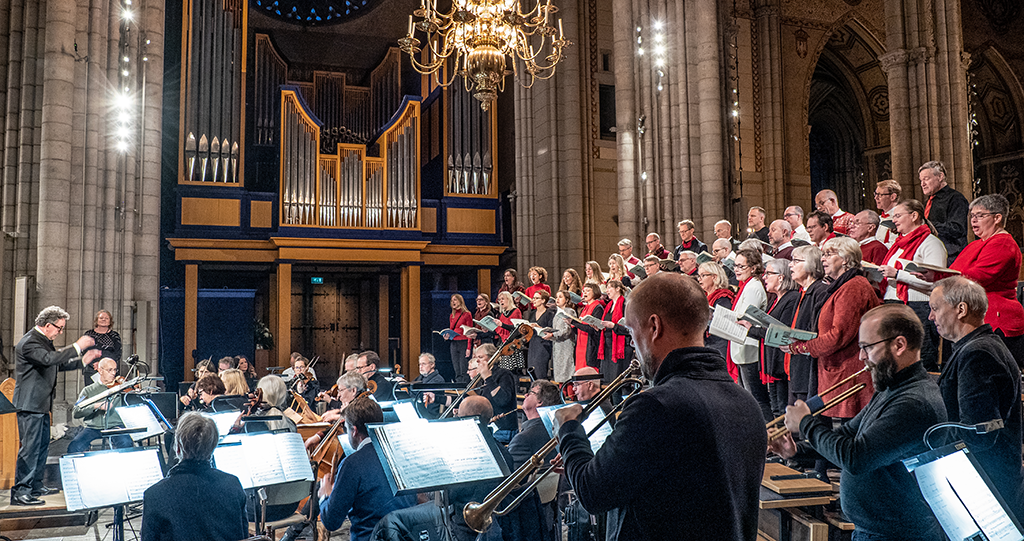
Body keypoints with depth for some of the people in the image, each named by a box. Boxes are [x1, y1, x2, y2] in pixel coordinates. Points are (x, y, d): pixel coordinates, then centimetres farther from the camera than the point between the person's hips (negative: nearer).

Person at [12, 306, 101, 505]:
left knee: (42, 445, 16)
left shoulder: (45, 341, 15)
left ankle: (35, 486, 26)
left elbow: (58, 365, 24)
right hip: (30, 404, -10)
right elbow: (48, 359, -34)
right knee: (29, 447, -9)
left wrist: (83, 360, 14)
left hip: (41, 404, 10)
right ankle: (19, 492, -4)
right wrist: (77, 346, -31)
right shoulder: (29, 342, -17)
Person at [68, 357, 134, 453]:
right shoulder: (88, 391, 14)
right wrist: (96, 406, -14)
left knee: (126, 443, -32)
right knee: (74, 447, -24)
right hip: (93, 427, 1)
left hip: (116, 427, -1)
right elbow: (75, 413, 1)